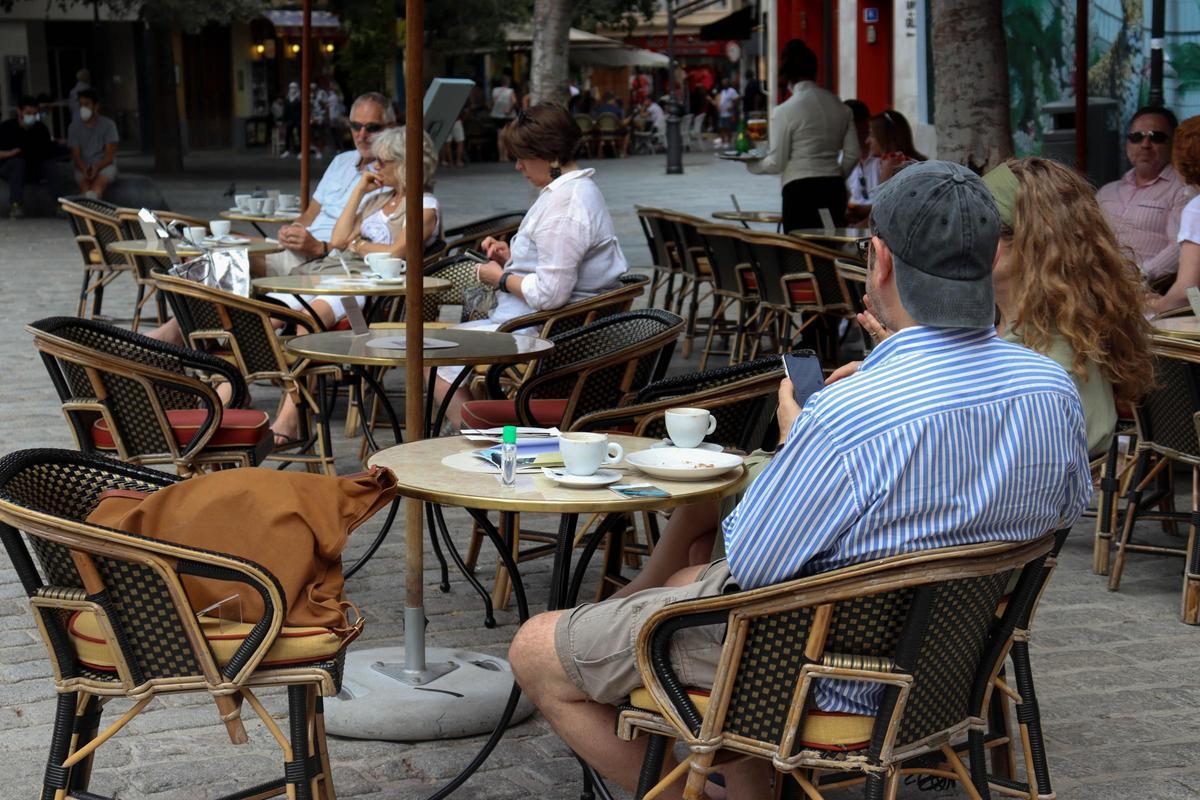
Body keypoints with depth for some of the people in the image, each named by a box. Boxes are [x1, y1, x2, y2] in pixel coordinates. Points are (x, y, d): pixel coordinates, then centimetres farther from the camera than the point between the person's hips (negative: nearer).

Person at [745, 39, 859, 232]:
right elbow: (852, 153, 10)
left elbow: (776, 163, -6)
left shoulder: (785, 111, -8)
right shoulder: (839, 106, 8)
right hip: (835, 188, 5)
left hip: (800, 189, -5)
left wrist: (751, 165, 12)